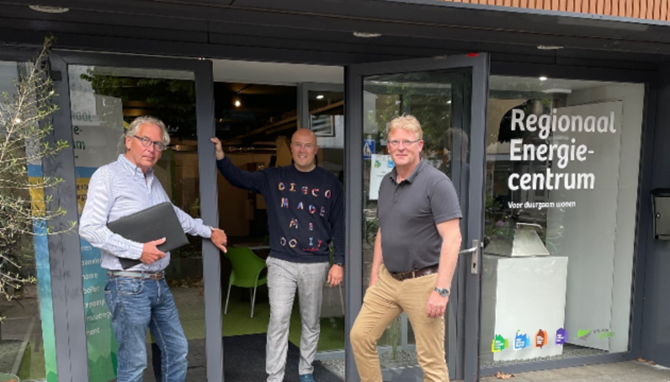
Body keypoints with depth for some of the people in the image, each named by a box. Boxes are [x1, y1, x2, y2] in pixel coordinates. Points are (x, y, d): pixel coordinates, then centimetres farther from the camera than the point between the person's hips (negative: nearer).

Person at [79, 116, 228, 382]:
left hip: (159, 283, 8)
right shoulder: (108, 176, -10)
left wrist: (209, 232, 33)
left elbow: (175, 215, 28)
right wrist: (138, 250, -21)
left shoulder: (152, 180, 13)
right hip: (128, 286, -8)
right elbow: (89, 228, -18)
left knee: (177, 349, 15)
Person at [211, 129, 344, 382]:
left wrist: (338, 263, -3)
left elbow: (339, 226, 2)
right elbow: (240, 179, -3)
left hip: (315, 264, 1)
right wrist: (221, 157, -21)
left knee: (311, 322, 13)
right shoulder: (274, 177, 3)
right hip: (281, 262, 0)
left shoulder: (329, 183, 1)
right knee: (278, 321, -2)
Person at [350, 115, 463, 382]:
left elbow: (452, 238, -18)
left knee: (431, 360, 4)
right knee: (360, 336, 11)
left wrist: (442, 290, -23)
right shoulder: (386, 183, 9)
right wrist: (375, 274, 15)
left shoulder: (436, 182, -14)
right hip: (388, 279, 7)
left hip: (422, 282, -7)